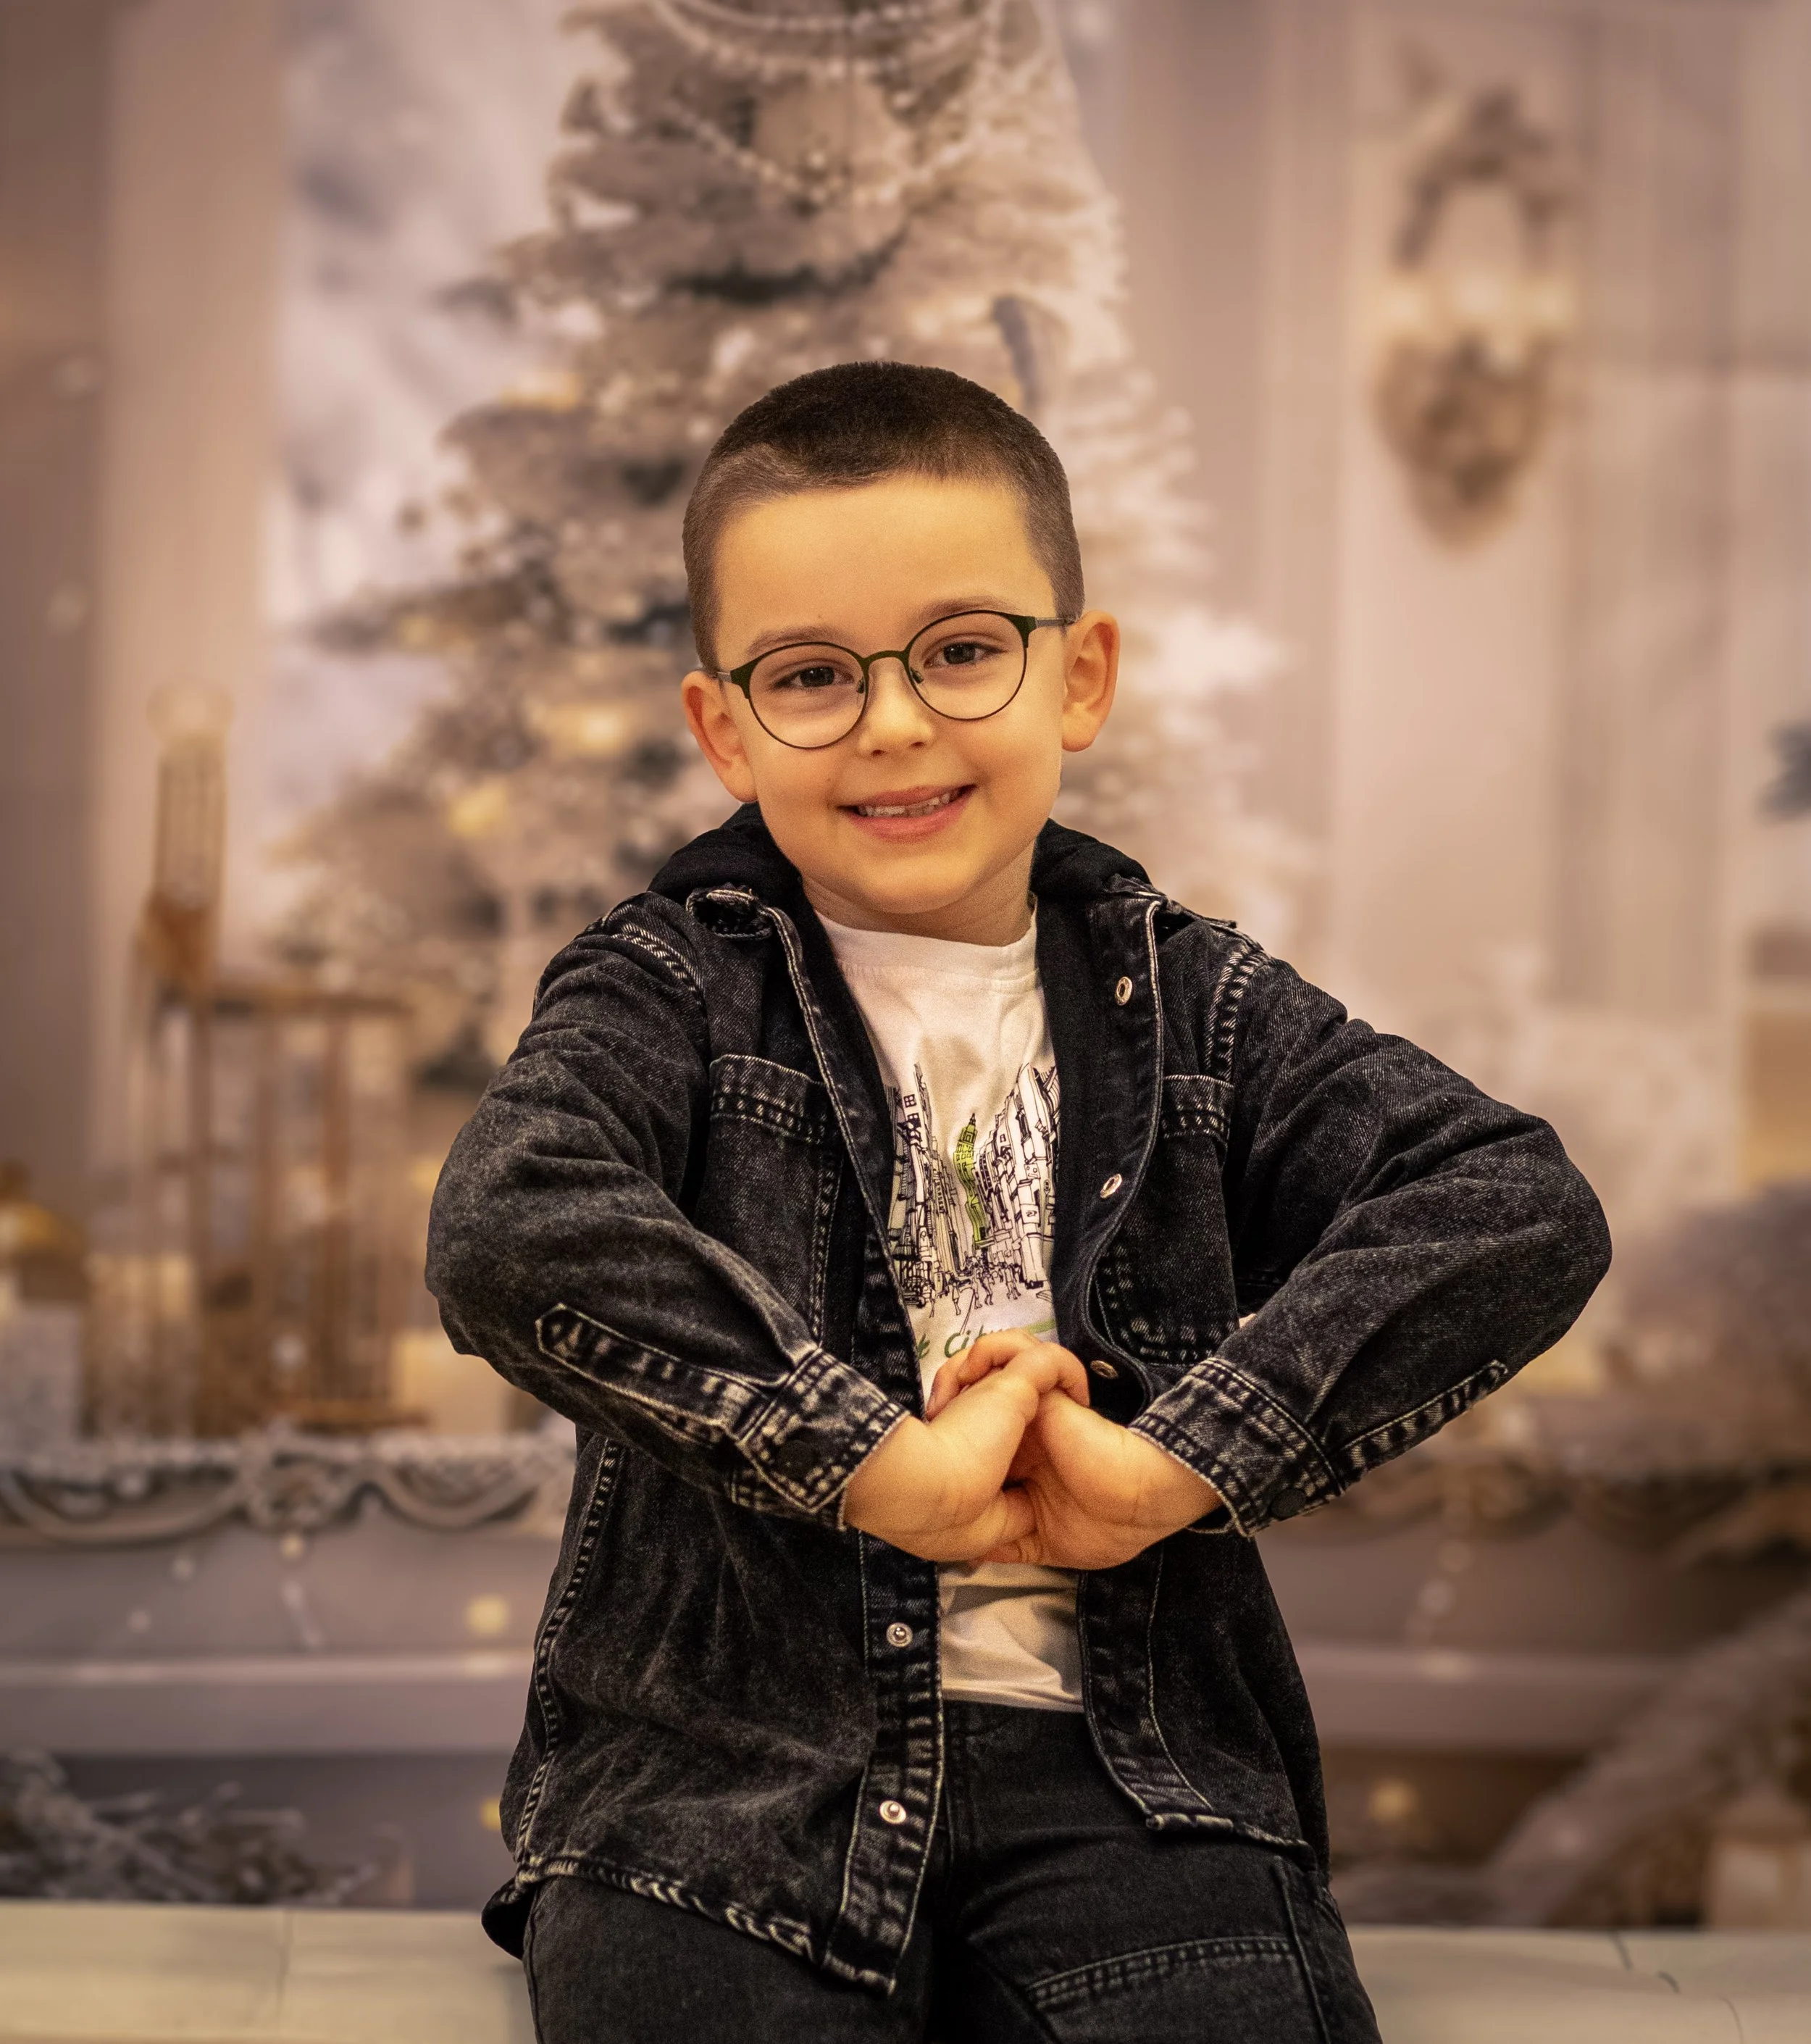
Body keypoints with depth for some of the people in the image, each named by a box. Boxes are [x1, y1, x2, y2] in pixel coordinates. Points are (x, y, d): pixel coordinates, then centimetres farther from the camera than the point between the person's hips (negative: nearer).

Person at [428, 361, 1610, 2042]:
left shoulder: (1191, 1006, 11)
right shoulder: (673, 986, 4)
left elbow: (1525, 1211, -4)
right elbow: (508, 1233, -18)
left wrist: (1176, 1458, -13)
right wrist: (874, 1461, -19)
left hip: (1119, 1765, 2)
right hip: (724, 1754, -1)